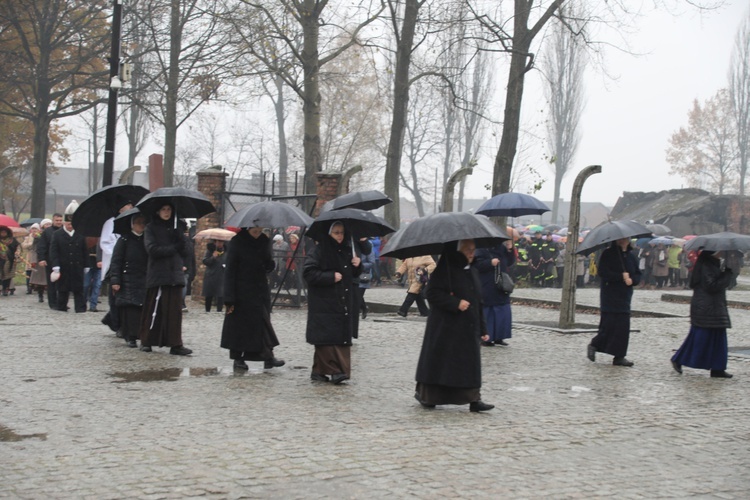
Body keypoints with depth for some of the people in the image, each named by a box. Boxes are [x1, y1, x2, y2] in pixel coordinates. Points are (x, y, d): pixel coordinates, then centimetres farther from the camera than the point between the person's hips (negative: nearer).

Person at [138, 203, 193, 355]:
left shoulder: (175, 228, 16)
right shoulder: (151, 228, 4)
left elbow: (185, 252, 10)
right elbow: (152, 249, -10)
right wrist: (173, 248, -6)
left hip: (175, 274, 4)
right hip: (157, 275, -4)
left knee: (175, 310, -1)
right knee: (154, 309, 0)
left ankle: (175, 345, -2)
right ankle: (146, 342, 12)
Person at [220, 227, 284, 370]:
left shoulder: (264, 241, 5)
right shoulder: (237, 242, -10)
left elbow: (269, 266, 13)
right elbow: (230, 271, -11)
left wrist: (270, 264, -13)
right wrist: (229, 299, -15)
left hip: (260, 290, 4)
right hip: (242, 292, -4)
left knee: (263, 321, 1)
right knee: (239, 325, 1)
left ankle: (268, 357, 1)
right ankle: (238, 358, 9)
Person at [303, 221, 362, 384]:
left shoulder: (346, 250, 14)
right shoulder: (318, 250, -7)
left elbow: (354, 275, 24)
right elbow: (308, 272, -15)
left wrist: (357, 265, 2)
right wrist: (331, 277, -18)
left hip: (344, 303, 7)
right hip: (325, 303, -7)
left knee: (342, 337, 4)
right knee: (328, 337, -10)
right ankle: (335, 370, -7)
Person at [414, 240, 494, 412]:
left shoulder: (472, 272, 14)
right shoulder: (445, 270, -8)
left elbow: (478, 302, 17)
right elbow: (432, 293, -14)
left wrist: (482, 329, 15)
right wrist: (456, 303, -22)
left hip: (468, 327, 6)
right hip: (445, 326, -6)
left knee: (470, 364, 1)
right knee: (438, 360, 1)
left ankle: (474, 399, 1)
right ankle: (424, 393, 18)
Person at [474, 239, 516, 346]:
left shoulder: (502, 248, 9)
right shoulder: (482, 249, -11)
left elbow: (510, 262, 15)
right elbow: (477, 265, -18)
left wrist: (510, 250, 0)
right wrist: (490, 263, -28)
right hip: (487, 290, -7)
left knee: (503, 313, 8)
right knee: (487, 313, -3)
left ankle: (498, 337, 17)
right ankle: (485, 338, 6)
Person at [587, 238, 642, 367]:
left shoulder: (631, 257, 14)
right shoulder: (608, 254, -3)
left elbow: (638, 275, 15)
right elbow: (602, 272, -13)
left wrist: (632, 280, -8)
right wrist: (621, 276, -17)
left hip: (624, 297, 5)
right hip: (610, 295, -5)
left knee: (623, 326, 0)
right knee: (609, 325, -10)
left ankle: (619, 356, 3)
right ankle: (594, 345, 13)